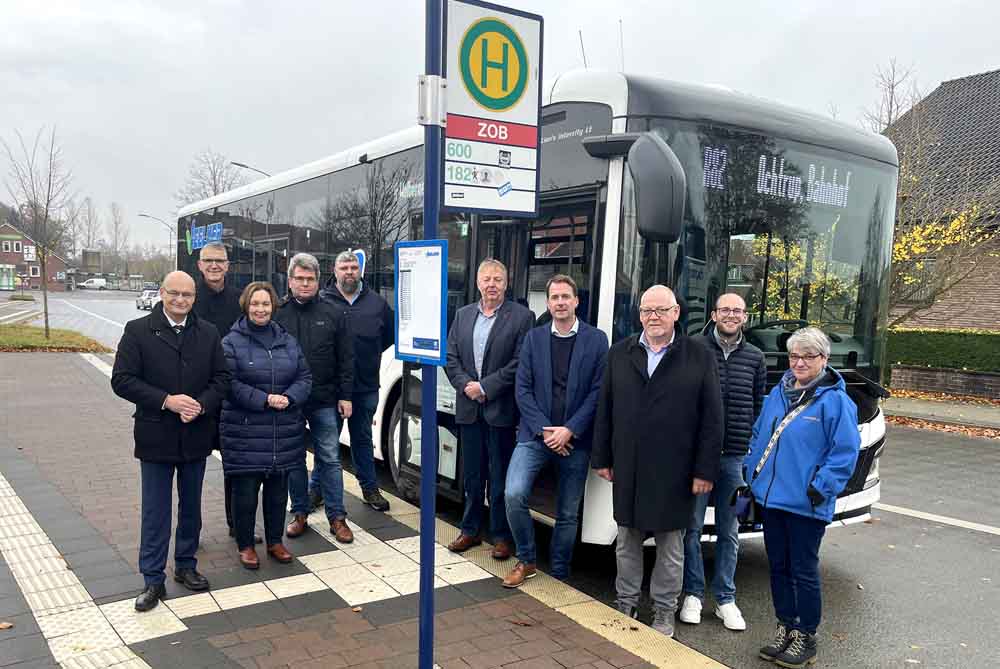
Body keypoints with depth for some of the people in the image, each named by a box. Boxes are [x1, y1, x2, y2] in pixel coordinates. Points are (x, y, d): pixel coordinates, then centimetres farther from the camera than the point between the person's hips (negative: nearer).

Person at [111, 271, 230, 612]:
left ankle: (185, 565, 32)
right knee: (155, 512, 5)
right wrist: (166, 400, -20)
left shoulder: (208, 333, 3)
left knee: (191, 507, 16)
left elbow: (221, 378, 2)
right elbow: (122, 380, -10)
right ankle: (153, 580, 16)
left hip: (196, 435, 3)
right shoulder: (137, 331, -6)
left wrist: (201, 405, -16)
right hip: (156, 437, -3)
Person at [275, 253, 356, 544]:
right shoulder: (278, 314, 2)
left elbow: (346, 358, 2)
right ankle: (300, 513, 24)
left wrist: (345, 395, -3)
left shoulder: (334, 314, 2)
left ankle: (337, 516, 13)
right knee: (294, 460, 11)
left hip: (325, 402, -1)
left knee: (330, 459, 4)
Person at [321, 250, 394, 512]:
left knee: (363, 438, 16)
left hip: (366, 385, 3)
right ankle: (317, 488, 21)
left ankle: (370, 488, 26)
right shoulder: (323, 301, -4)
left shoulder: (377, 302, 5)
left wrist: (371, 354, 9)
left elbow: (391, 333, 16)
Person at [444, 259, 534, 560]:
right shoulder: (463, 315, 10)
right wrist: (465, 385, -7)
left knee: (500, 476, 4)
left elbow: (520, 362, -12)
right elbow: (450, 357, 8)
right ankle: (470, 530, 27)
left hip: (500, 409, -4)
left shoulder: (521, 316, -5)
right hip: (468, 408, 5)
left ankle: (501, 535, 16)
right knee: (472, 474, 15)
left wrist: (485, 387, -13)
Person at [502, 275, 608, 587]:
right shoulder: (534, 338, 5)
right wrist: (544, 429, -10)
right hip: (535, 434, 1)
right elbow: (523, 389, 1)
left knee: (568, 514, 8)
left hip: (575, 439, 0)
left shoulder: (596, 339, 0)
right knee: (514, 494, -16)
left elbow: (598, 391, -4)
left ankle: (559, 576, 27)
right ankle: (526, 560, 7)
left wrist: (570, 430, -12)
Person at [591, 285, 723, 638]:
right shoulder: (620, 353, 6)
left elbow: (712, 420, -4)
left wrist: (704, 471, -7)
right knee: (627, 540, 14)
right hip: (627, 468, 3)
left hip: (673, 472, -2)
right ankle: (626, 604, 31)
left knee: (671, 545, 10)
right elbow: (605, 410, 8)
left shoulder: (700, 357, -3)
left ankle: (664, 612, 26)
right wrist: (602, 458, 5)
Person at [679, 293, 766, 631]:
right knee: (692, 526, 5)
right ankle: (693, 594, 21)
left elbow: (759, 407, 13)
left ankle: (725, 599, 23)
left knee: (729, 531, 11)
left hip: (737, 456, 3)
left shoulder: (755, 357, 8)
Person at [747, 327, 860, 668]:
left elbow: (845, 451, -13)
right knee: (778, 566, 16)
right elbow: (758, 436, 17)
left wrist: (821, 488, -17)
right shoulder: (777, 394, 9)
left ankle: (805, 636, 21)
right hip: (771, 497, 6)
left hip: (806, 504, -6)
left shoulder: (835, 401, -11)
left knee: (803, 570, 6)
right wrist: (750, 473, 10)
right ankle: (785, 627, 31)